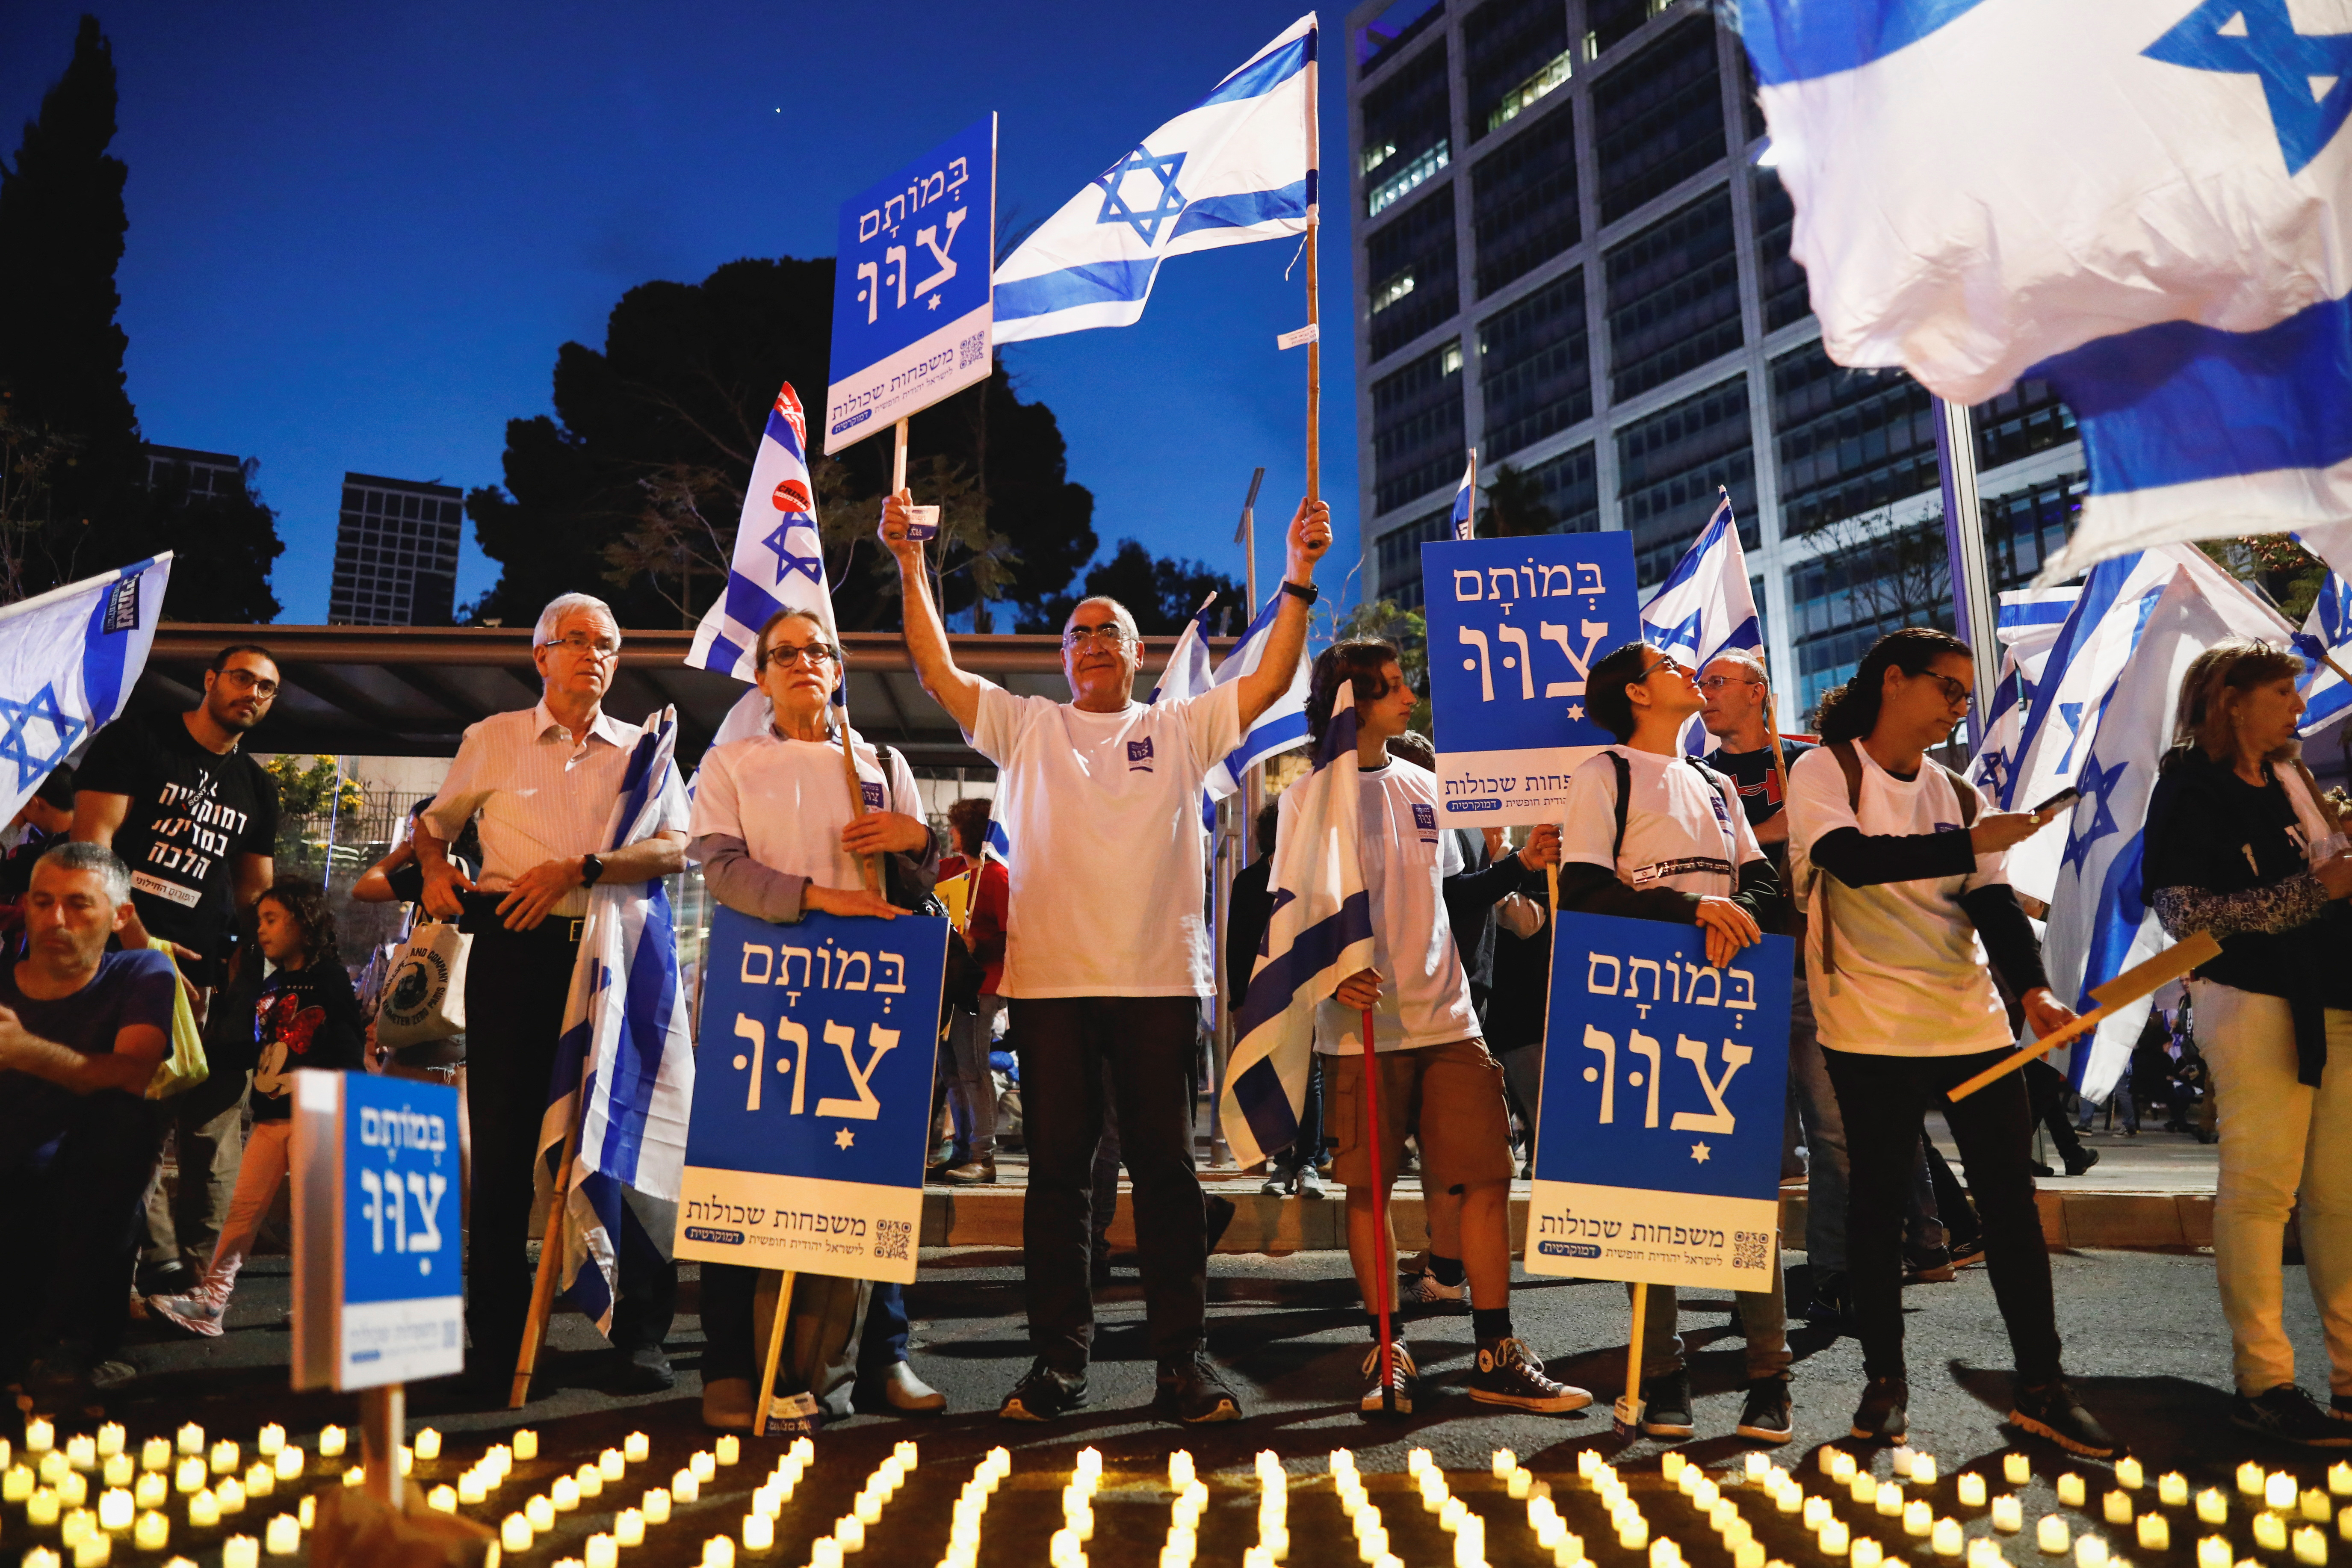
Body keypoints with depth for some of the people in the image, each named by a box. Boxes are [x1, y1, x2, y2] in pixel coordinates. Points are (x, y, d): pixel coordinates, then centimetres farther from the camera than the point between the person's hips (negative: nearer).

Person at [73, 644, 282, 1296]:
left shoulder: (258, 789, 19)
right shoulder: (137, 740, 3)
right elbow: (93, 840, -6)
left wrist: (238, 973, 4)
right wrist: (137, 940, -14)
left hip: (203, 975, 5)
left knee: (213, 1122, 1)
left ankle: (204, 1271, 7)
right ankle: (159, 1259, 1)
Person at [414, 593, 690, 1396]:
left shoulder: (640, 749, 12)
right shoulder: (492, 739, 13)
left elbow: (676, 848, -2)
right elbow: (433, 821, 24)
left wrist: (579, 868, -14)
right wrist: (436, 867, 2)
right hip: (513, 953, 0)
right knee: (504, 1148, 1)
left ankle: (641, 1333, 7)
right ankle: (497, 1341, 12)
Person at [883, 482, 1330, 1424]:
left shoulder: (1183, 730, 13)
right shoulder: (1025, 727, 14)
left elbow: (1273, 679, 6)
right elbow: (937, 672, 7)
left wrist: (1298, 579, 0)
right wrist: (911, 567, 1)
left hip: (1161, 980, 0)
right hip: (1049, 981, 1)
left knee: (1166, 1167, 3)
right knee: (1057, 1169, 5)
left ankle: (1183, 1360, 11)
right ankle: (1058, 1361, 14)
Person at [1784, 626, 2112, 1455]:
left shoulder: (1957, 792, 13)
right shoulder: (1824, 771, -3)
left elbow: (1993, 903, 3)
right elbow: (1852, 859, -22)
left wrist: (2031, 987, -13)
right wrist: (1969, 842, -26)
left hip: (1975, 1021, 6)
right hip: (1873, 1027, -5)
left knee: (2011, 1195, 6)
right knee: (1879, 1199, 2)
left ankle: (2041, 1384, 17)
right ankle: (1884, 1379, 16)